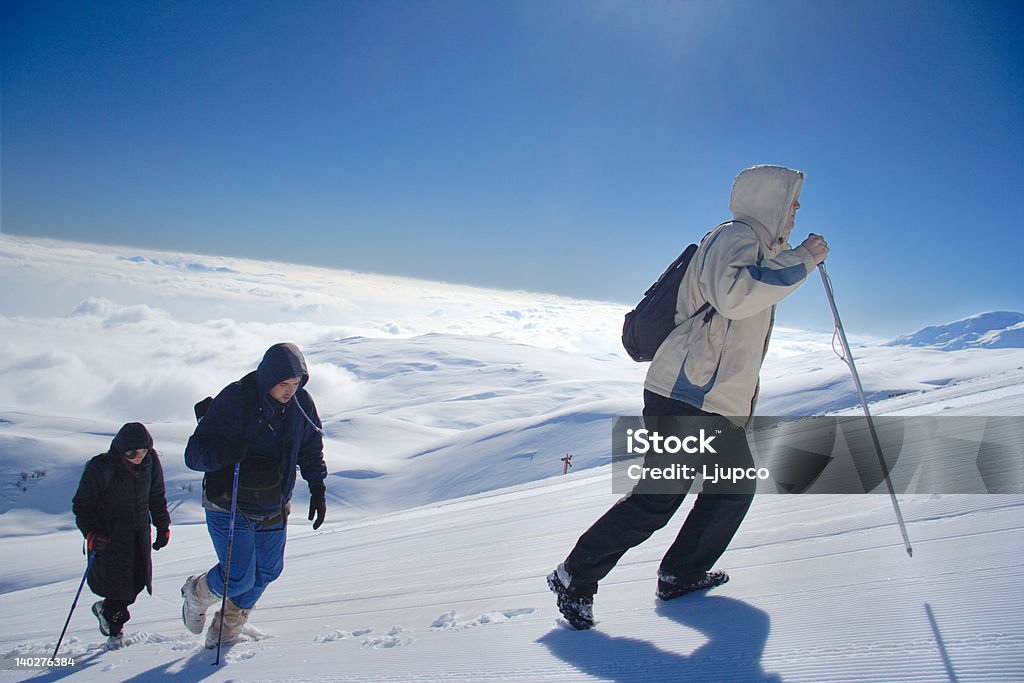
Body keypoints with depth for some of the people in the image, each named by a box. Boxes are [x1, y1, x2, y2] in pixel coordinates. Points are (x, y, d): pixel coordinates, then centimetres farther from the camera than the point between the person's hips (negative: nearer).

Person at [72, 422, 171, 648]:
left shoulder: (150, 463, -5)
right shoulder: (99, 468, -17)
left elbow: (157, 498, 10)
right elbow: (82, 504, -7)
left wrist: (163, 527, 12)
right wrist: (90, 533, -20)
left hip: (139, 532, 4)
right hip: (108, 534, -4)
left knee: (137, 581, 3)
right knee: (118, 583, -4)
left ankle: (106, 608, 34)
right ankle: (115, 628, 23)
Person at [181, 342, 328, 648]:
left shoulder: (301, 403, -6)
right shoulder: (234, 399, -21)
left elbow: (311, 447, 11)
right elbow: (194, 453, -21)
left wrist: (318, 489, 4)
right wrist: (222, 453, -42)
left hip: (273, 509, 6)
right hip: (229, 506, -5)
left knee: (267, 571, 14)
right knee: (239, 578, -7)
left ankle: (227, 631, 40)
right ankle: (197, 593, 29)